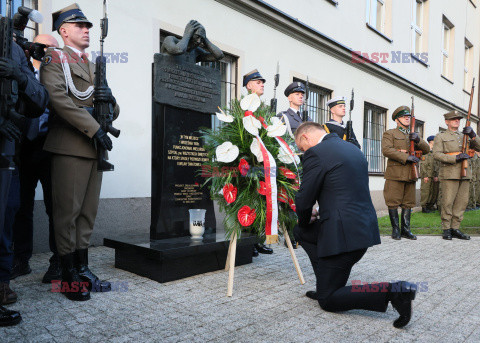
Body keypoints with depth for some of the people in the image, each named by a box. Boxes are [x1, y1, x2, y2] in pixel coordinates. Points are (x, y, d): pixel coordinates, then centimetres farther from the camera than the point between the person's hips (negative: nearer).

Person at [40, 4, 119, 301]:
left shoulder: (93, 67, 25)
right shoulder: (55, 58, 5)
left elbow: (113, 114, 22)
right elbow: (58, 98, -14)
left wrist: (111, 100, -2)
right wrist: (95, 129, -19)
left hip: (94, 149, 7)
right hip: (70, 148, -7)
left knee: (88, 212, 9)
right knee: (68, 211, -3)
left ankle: (83, 269, 18)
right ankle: (69, 276, 6)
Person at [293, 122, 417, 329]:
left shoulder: (316, 153, -13)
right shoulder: (353, 149, 15)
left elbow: (304, 200, -11)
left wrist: (305, 221, 11)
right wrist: (320, 213, 21)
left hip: (344, 234, -9)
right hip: (365, 226, 9)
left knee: (327, 301, 5)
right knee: (300, 232, 25)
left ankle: (393, 292, -10)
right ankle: (326, 285, 23)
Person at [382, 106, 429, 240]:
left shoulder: (413, 135, 22)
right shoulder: (389, 133, 5)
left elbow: (426, 150, 11)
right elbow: (386, 150, -12)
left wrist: (418, 140, -9)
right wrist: (406, 157, -19)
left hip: (410, 174, 6)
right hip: (395, 174, -5)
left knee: (408, 203, 7)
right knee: (393, 202, -3)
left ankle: (405, 229, 14)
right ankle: (395, 230, 6)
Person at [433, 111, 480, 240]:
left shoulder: (465, 136, 20)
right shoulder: (440, 137, 5)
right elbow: (436, 154, -7)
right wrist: (455, 158, -17)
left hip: (465, 174, 5)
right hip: (449, 174, -5)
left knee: (462, 202, 4)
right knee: (447, 202, -5)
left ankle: (455, 228, 11)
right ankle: (446, 229, 3)